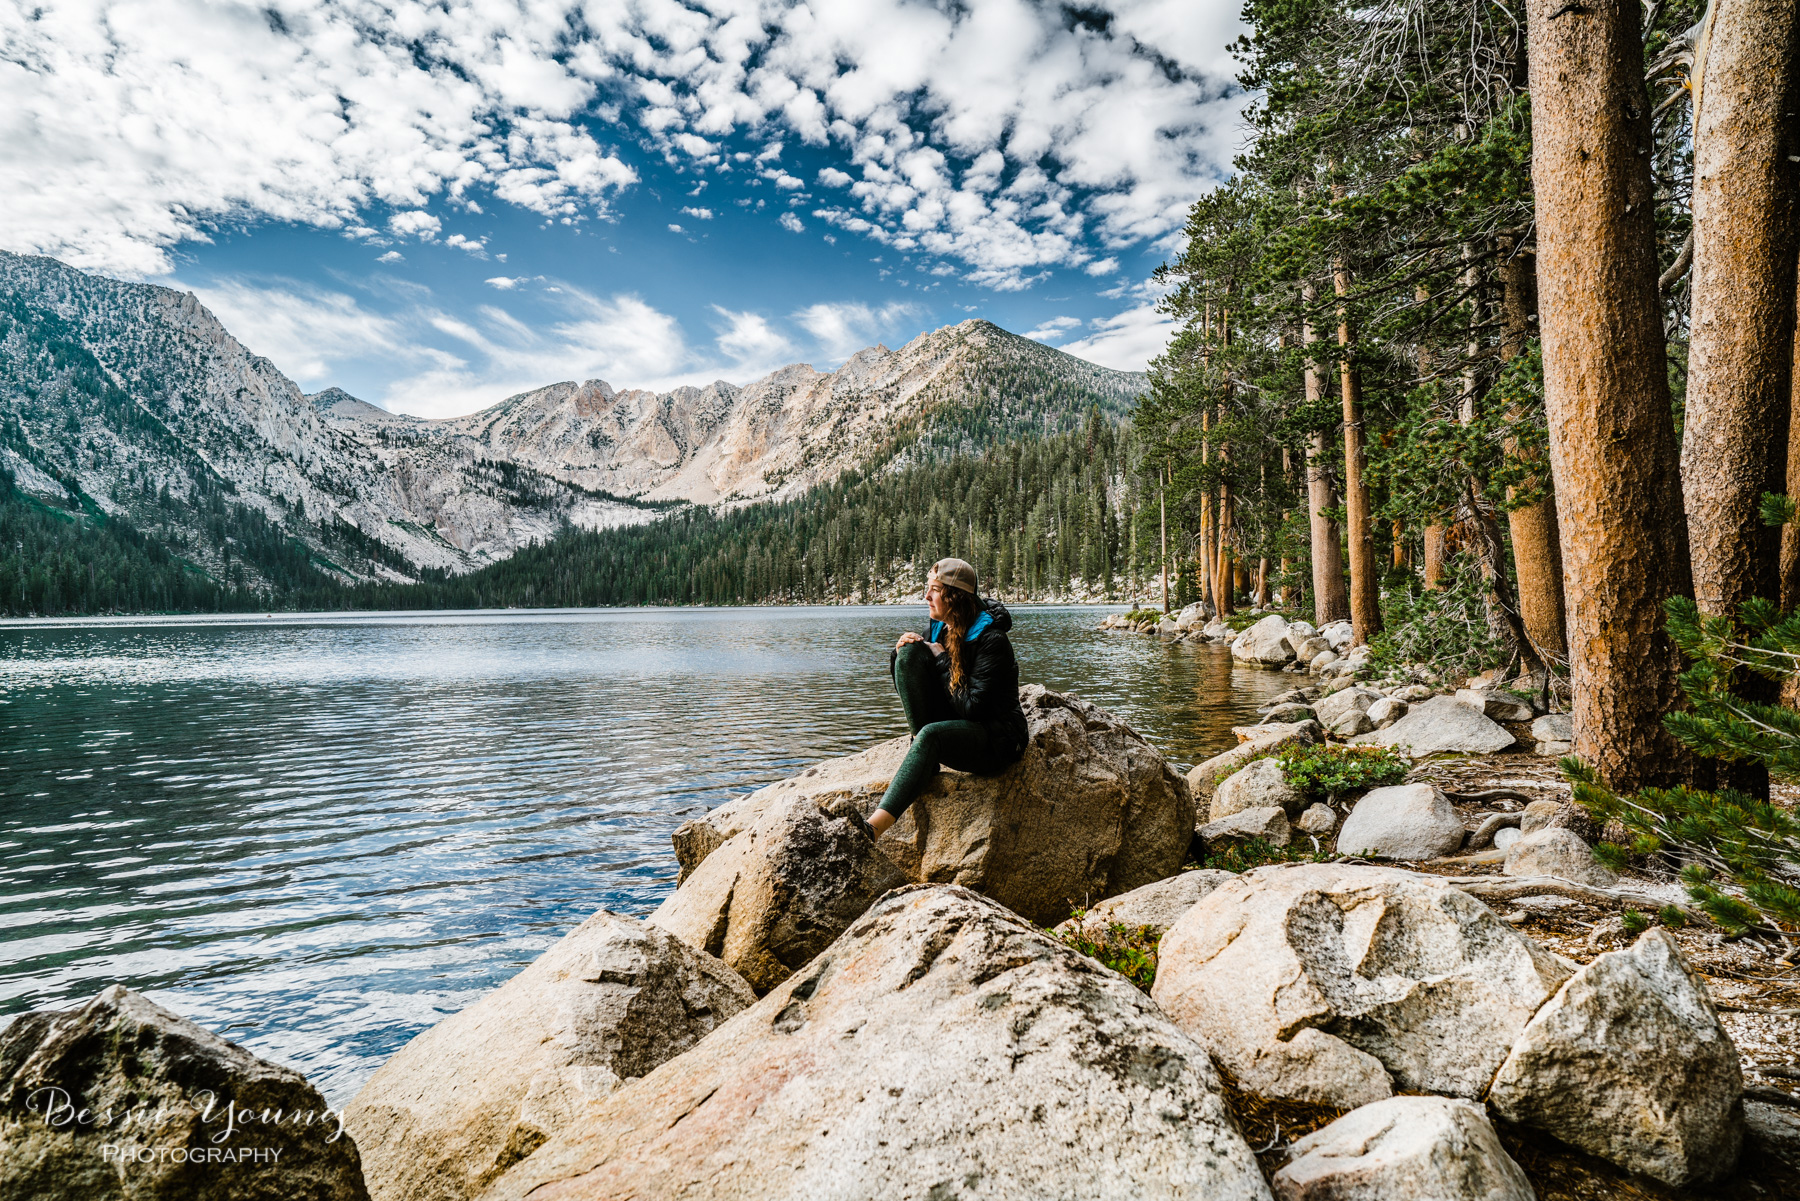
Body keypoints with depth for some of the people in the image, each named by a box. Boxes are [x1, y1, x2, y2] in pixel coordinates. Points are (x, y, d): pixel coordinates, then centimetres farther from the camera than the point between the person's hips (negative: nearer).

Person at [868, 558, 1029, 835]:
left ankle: (872, 828, -48)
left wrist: (942, 661, -16)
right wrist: (900, 653, -9)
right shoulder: (941, 629, 5)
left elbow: (971, 708, -24)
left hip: (997, 741, -7)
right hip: (953, 724, 7)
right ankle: (924, 757, -11)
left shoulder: (991, 640, -17)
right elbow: (906, 689, 10)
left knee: (931, 735, -39)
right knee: (911, 650, -11)